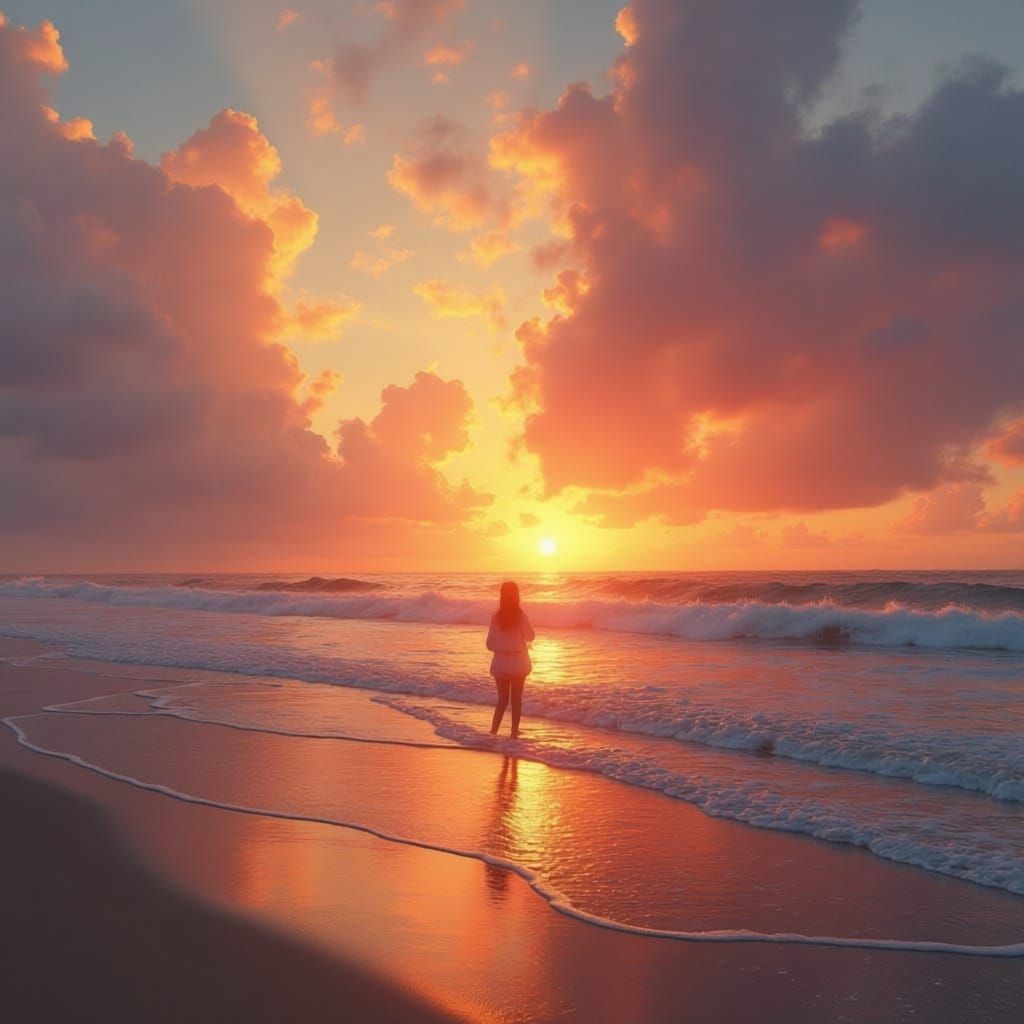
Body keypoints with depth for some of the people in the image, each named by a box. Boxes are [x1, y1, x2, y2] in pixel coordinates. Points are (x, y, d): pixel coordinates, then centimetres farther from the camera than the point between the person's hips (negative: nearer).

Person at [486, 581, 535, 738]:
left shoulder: (496, 616, -6)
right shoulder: (521, 615, -10)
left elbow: (490, 644, -3)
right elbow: (530, 637, 0)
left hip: (501, 663, 1)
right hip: (518, 663, -1)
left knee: (502, 699, 13)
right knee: (516, 698, 9)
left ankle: (494, 730, 3)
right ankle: (514, 731, 8)